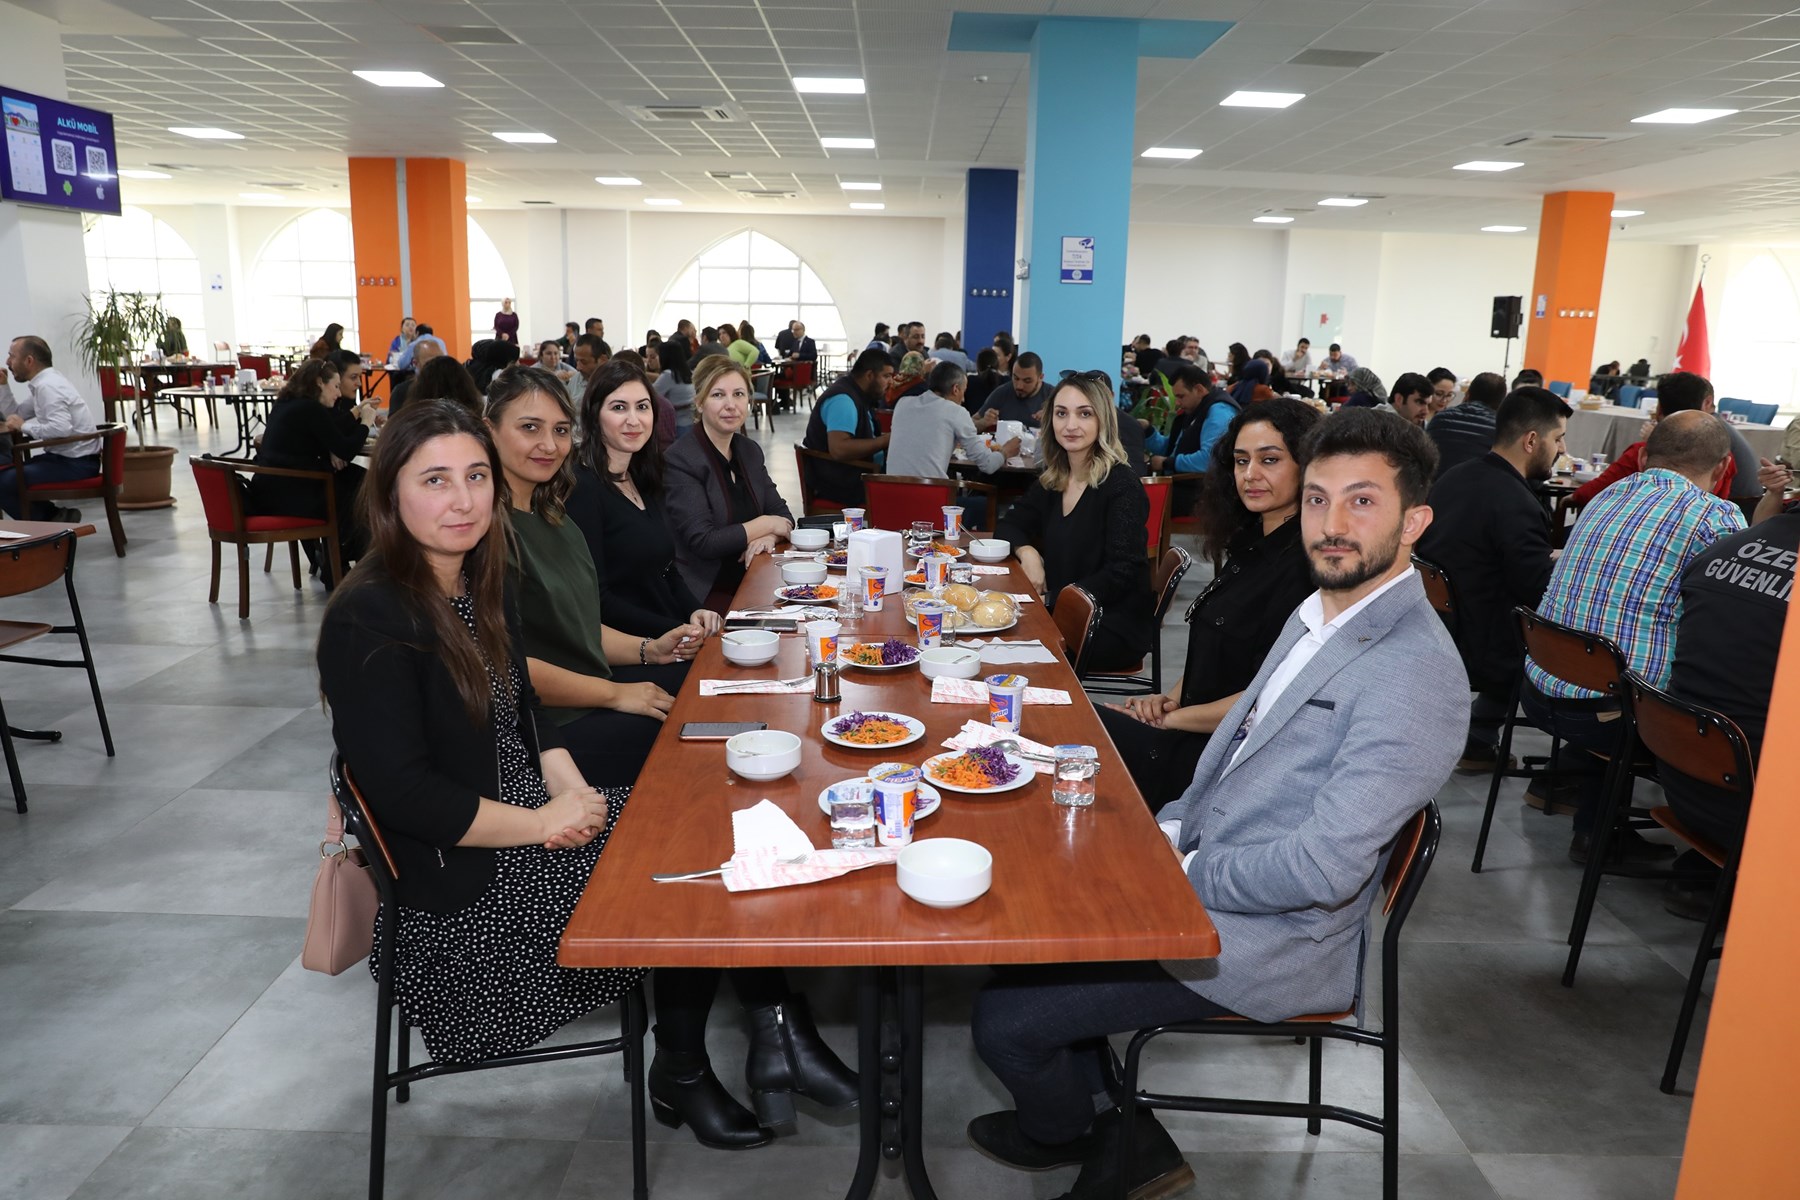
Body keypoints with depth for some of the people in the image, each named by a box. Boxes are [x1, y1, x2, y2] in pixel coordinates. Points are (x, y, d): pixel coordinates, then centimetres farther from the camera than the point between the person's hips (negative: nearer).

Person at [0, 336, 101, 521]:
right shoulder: (45, 381, 13)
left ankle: (53, 521, 1)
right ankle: (57, 518, 13)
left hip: (76, 463, -10)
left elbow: (62, 428, -32)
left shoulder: (47, 386, -18)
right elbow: (16, 414, 22)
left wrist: (24, 426, -18)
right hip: (65, 457, 10)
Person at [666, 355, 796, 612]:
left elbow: (781, 514, 13)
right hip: (703, 594, -7)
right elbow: (703, 542, -18)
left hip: (750, 583, 7)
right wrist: (765, 525, -7)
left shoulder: (750, 451, 11)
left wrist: (768, 537, -10)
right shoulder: (681, 459, -12)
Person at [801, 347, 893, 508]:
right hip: (840, 482, -10)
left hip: (855, 472, 10)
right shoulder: (843, 399, -18)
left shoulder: (858, 395, 13)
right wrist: (885, 440, -23)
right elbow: (839, 449, -30)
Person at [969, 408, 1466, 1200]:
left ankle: (1069, 1133, 27)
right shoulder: (1321, 613, 7)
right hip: (1199, 882, 9)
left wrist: (1178, 872, -14)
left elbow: (1321, 867, -27)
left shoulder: (1415, 673, -24)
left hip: (1270, 941, -9)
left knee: (1005, 1021, -9)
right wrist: (1169, 834, 2)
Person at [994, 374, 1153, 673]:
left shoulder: (1122, 485, -13)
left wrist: (1050, 600, -22)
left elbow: (1121, 574, -19)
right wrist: (1027, 551, -7)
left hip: (1115, 626, -6)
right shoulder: (1051, 481, 7)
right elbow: (1008, 525, 16)